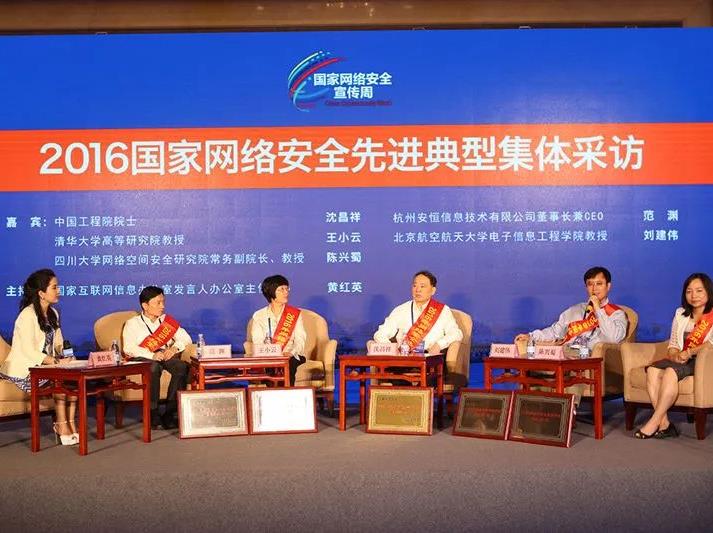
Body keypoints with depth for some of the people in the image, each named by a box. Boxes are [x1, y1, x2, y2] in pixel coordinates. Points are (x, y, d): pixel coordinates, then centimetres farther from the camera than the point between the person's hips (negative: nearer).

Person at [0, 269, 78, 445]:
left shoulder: (53, 314, 11)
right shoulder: (28, 315, -16)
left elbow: (58, 344, 14)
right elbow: (29, 351, -23)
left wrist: (64, 354, -7)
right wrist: (56, 362, -28)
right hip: (24, 369, -7)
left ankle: (69, 423, -17)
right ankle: (61, 425, -18)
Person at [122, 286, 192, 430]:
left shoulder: (167, 320, 24)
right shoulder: (133, 323, 13)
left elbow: (186, 338, 14)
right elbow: (129, 348, -4)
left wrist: (175, 348, -10)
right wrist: (152, 355, -20)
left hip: (166, 356, 3)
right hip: (142, 359, -3)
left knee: (182, 366, -31)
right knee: (153, 367, -38)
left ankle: (169, 414, -30)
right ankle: (153, 413, -29)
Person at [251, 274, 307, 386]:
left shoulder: (295, 314, 7)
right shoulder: (259, 316, 7)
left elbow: (300, 341, -1)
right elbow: (257, 343, -1)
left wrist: (291, 353, -21)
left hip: (292, 357, 0)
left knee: (288, 364, -33)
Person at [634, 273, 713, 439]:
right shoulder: (681, 314, 23)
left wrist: (689, 352, -22)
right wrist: (675, 355, -5)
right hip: (680, 361, 6)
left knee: (671, 371, -35)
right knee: (653, 370, -27)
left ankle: (654, 423, -35)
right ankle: (664, 424, -34)